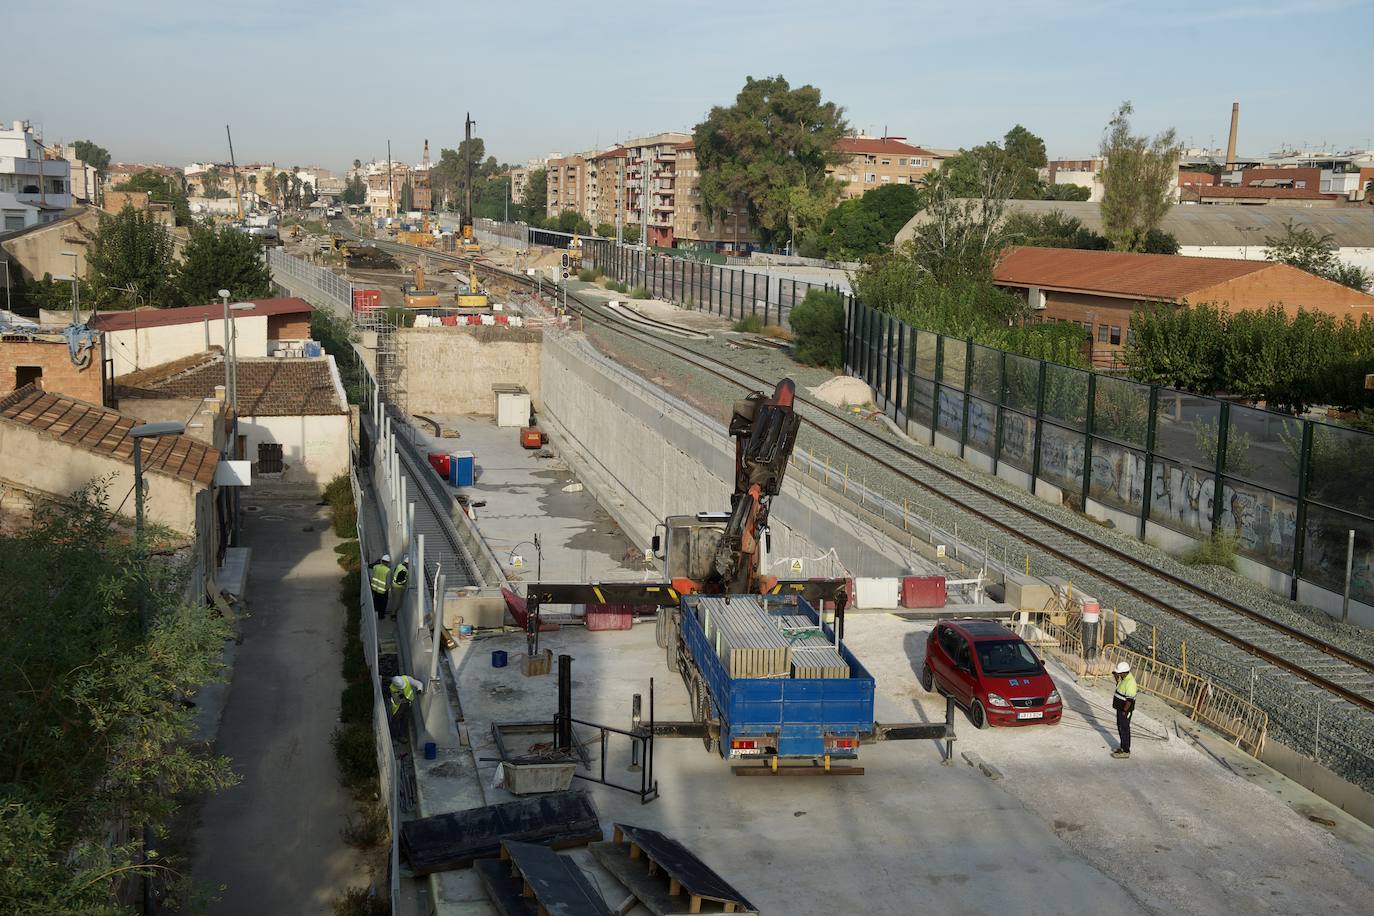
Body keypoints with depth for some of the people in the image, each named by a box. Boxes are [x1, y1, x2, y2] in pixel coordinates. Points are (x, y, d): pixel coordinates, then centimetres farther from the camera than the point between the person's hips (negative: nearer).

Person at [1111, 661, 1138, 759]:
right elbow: (1120, 686, 24)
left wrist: (1124, 711, -21)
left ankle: (1125, 752, 10)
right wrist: (1116, 677, 7)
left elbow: (1129, 699, -26)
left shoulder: (1130, 682, -27)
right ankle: (1123, 747, 33)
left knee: (1124, 729, 0)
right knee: (1120, 727, 19)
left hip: (1125, 710, -10)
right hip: (1120, 707, 10)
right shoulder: (1124, 678, 3)